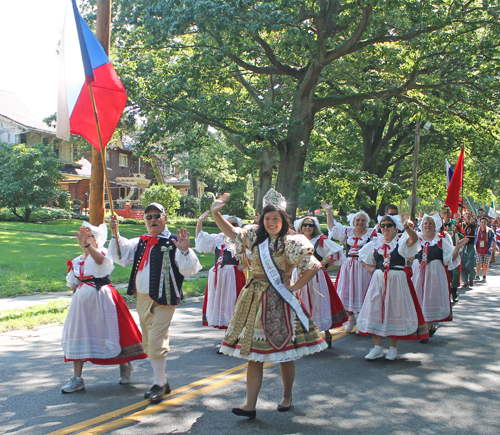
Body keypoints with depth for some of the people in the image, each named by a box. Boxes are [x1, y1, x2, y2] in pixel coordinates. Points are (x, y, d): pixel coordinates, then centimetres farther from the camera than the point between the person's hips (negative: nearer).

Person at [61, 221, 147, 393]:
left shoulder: (102, 253, -7)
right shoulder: (76, 261, 12)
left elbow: (99, 259, -34)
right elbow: (72, 284, 20)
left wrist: (86, 243, -48)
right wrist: (78, 288, -3)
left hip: (102, 299, -6)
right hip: (83, 300, 6)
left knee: (110, 333, 1)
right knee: (78, 335, 2)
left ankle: (125, 366, 27)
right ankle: (77, 378, 8)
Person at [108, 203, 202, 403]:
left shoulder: (173, 243, -10)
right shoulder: (140, 242, 11)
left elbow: (189, 270, -16)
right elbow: (121, 256, 11)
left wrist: (184, 250, -33)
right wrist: (115, 234, 0)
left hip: (163, 300, -7)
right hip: (142, 298, 8)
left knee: (156, 342, -10)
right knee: (148, 344, 15)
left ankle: (159, 384, 6)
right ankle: (162, 383, 29)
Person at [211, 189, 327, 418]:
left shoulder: (291, 242, -8)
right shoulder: (255, 236, 7)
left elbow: (314, 266, -11)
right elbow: (231, 232, 14)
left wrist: (294, 287, -10)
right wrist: (215, 212, 0)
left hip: (278, 300, -5)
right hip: (254, 298, 5)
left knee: (285, 353, 6)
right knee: (253, 352, 4)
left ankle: (287, 397, 27)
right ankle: (250, 405, 6)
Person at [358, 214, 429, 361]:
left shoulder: (401, 240, -2)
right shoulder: (375, 243, 10)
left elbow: (414, 239, -25)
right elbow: (362, 257, 24)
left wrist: (406, 227, -43)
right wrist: (369, 268, 6)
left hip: (397, 281, -4)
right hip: (378, 281, 4)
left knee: (395, 311, 1)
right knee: (375, 310, 1)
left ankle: (393, 348, 12)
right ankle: (377, 347, 10)